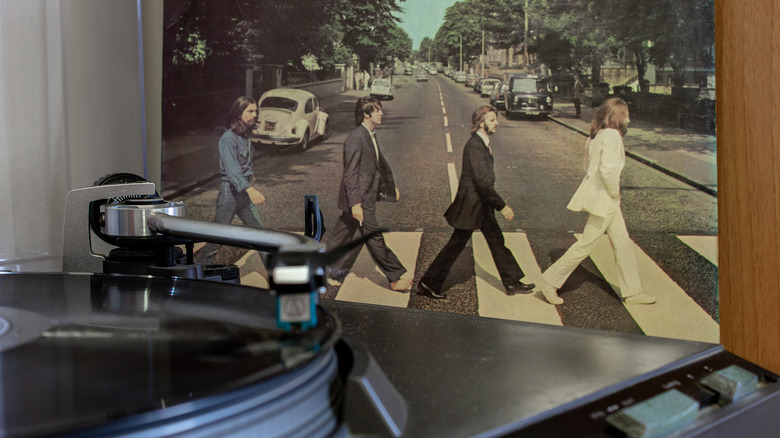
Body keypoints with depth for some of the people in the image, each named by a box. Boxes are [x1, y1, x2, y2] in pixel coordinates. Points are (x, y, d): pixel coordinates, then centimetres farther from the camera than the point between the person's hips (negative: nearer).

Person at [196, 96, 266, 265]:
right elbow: (231, 169, -29)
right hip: (230, 192, -8)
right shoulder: (228, 138, -17)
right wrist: (250, 189, -40)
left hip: (245, 194, 8)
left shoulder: (245, 136, 11)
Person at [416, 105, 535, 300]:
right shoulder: (474, 146, -22)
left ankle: (512, 283, 26)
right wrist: (502, 206, -21)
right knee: (456, 245, -1)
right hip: (471, 205, -10)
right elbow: (482, 182, -25)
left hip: (482, 205, 10)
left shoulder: (483, 143, 10)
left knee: (496, 239, 15)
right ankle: (428, 284, 9)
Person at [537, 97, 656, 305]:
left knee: (623, 243, 14)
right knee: (586, 244, -1)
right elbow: (608, 169, -29)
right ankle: (550, 281, 8)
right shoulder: (611, 135, -19)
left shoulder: (596, 136, 10)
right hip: (604, 200, -10)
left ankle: (632, 292, 23)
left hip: (607, 201, 10)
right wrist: (614, 193, -15)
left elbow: (589, 164, 17)